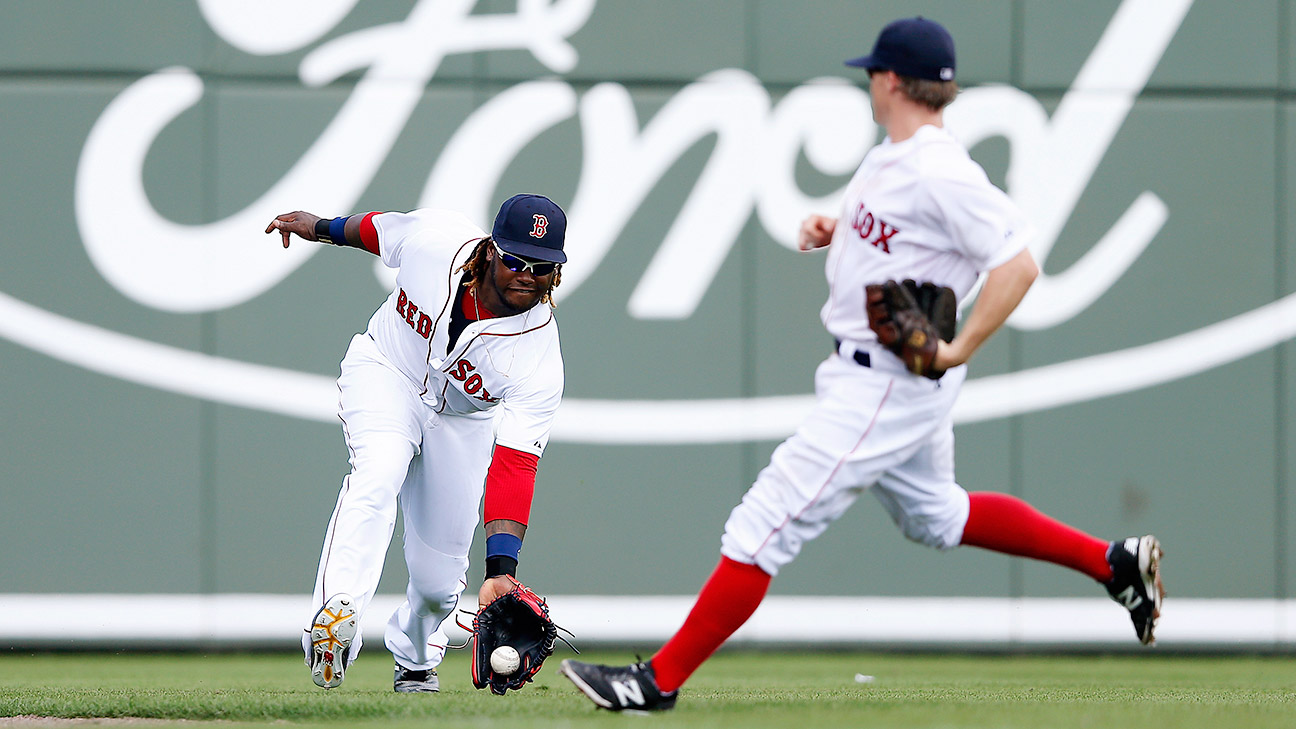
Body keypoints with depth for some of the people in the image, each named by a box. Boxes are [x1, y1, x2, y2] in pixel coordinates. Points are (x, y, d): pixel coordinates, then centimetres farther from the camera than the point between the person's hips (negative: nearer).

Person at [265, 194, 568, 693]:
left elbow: (514, 469, -36)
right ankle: (336, 612, -46)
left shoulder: (539, 359, -32)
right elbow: (380, 228, -5)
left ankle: (415, 661, 34)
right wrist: (323, 228, 15)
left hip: (461, 423, 1)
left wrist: (500, 571, -46)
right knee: (379, 470, -33)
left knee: (437, 575, 1)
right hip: (385, 372, -1)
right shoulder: (432, 238, -30)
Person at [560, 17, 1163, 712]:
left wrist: (959, 349, -27)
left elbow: (1018, 264, -26)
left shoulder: (941, 175, -22)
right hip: (862, 371, 11)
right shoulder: (886, 159, 8)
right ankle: (1113, 562, 32)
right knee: (937, 517, 27)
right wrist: (831, 230, 5)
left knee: (765, 523, -11)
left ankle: (660, 680, -8)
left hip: (886, 387, -11)